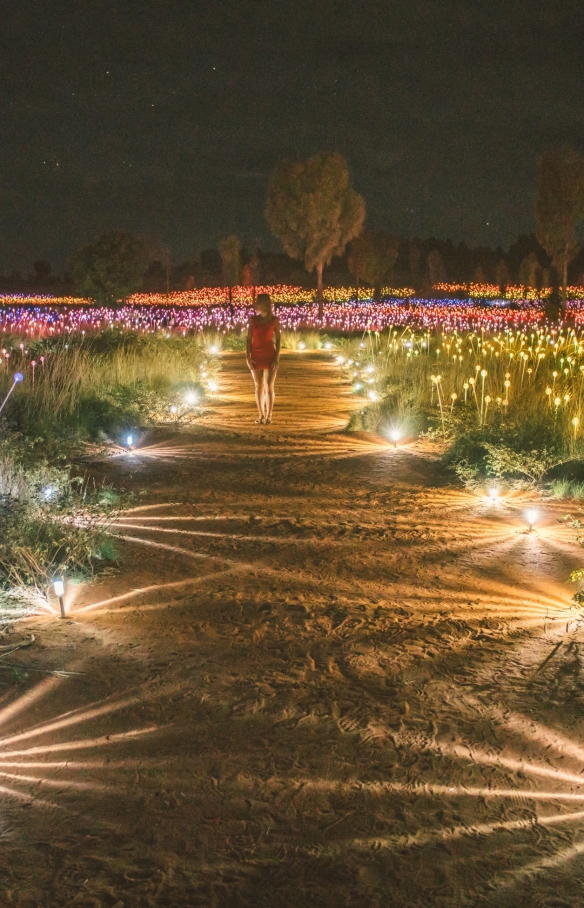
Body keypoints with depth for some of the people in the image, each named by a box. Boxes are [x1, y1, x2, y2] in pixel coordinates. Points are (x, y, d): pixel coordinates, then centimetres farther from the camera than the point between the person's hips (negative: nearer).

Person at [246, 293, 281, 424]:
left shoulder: (274, 321, -1)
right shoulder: (253, 320, 4)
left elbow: (277, 340, 0)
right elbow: (249, 339, 4)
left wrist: (277, 358, -7)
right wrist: (248, 357, -3)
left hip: (270, 355, -2)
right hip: (256, 355, 2)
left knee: (269, 386, -4)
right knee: (258, 386, 6)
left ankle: (268, 416, 1)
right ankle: (261, 415, 12)